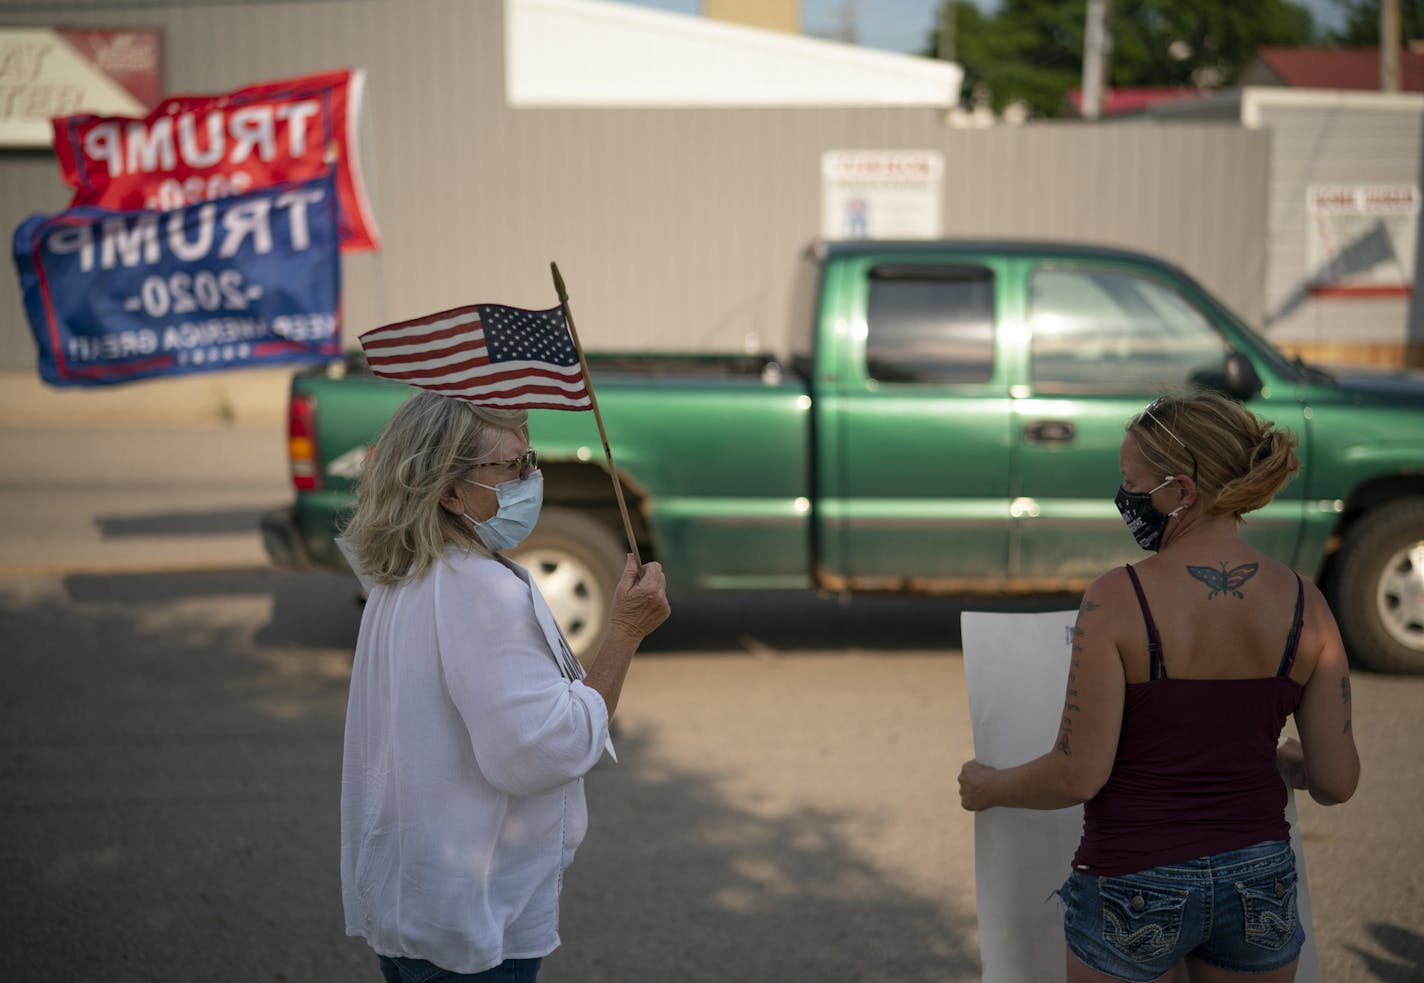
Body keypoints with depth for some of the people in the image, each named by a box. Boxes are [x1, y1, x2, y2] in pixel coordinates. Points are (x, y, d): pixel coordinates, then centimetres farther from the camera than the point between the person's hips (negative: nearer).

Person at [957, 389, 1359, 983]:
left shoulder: (1118, 599, -18)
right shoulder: (1304, 605, -6)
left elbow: (1078, 775, -17)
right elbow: (1337, 782, -3)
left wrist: (989, 788, 2)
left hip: (1136, 889, -3)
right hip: (1258, 880, 3)